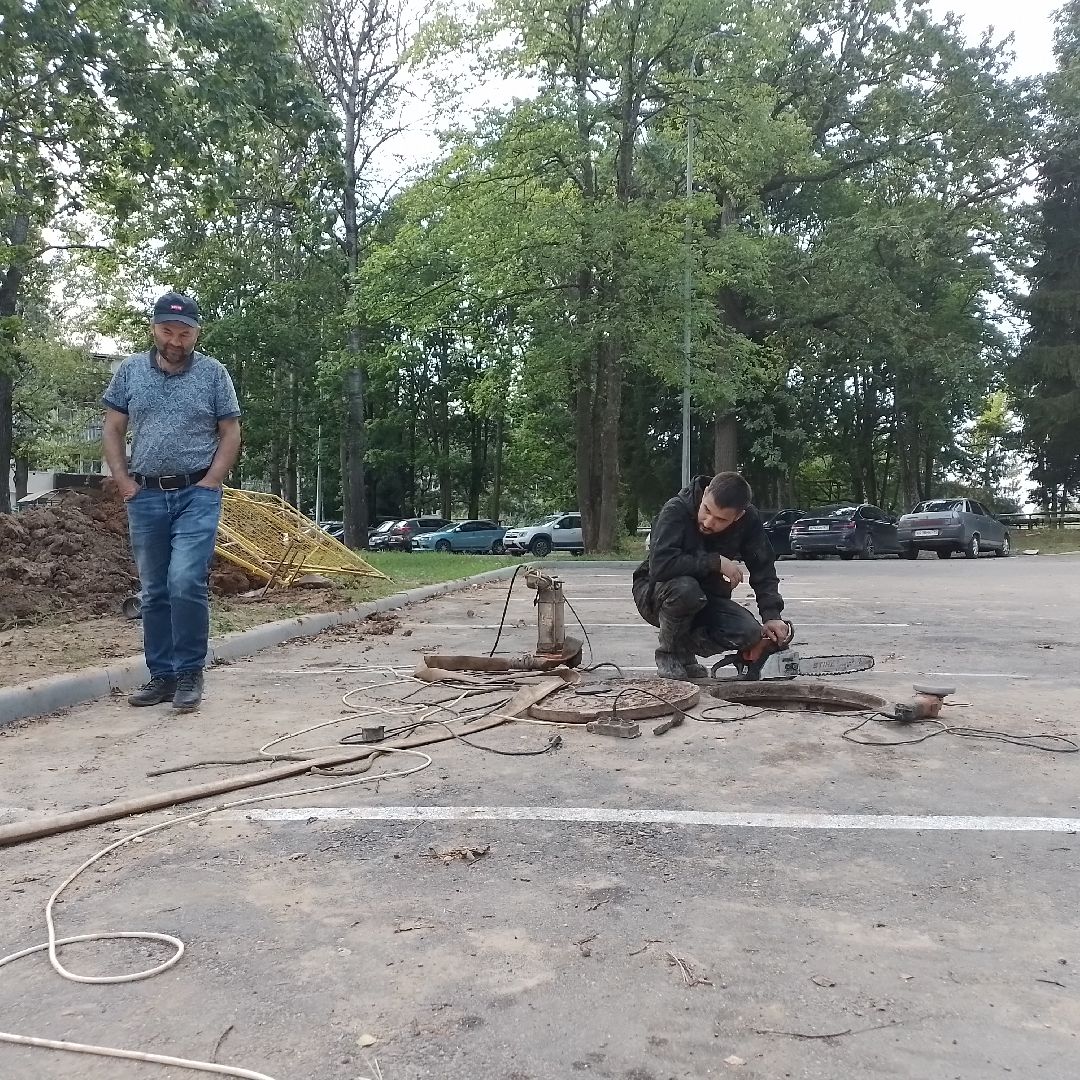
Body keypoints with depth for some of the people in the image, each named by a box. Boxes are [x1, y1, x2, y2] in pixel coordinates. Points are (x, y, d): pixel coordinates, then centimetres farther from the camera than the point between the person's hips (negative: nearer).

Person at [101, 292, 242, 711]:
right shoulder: (130, 371, 7)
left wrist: (210, 482, -7)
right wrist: (123, 482, -1)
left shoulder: (213, 373, 2)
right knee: (153, 591, 8)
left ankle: (190, 675, -2)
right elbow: (112, 430, 10)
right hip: (145, 496, 3)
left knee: (186, 582, -15)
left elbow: (230, 433, 3)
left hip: (197, 495, -3)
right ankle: (162, 675, 17)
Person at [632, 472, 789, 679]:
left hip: (706, 601, 4)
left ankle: (685, 647, 6)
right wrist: (715, 562, -31)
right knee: (685, 589, -38)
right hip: (656, 594, -4)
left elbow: (763, 569, -6)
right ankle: (669, 652, -9)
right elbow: (660, 565, -38)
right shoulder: (676, 510, -26)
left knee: (751, 634, -21)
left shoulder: (749, 519, -12)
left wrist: (772, 616, -17)